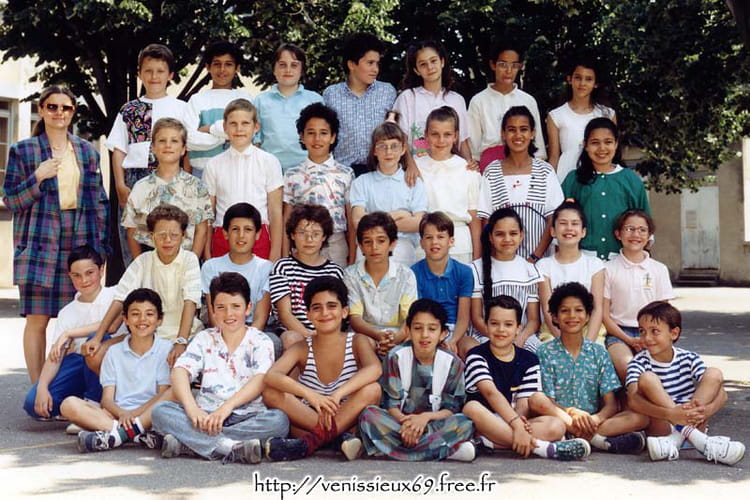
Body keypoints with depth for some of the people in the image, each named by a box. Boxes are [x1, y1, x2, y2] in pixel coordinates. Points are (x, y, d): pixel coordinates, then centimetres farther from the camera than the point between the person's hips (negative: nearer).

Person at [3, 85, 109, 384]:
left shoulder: (87, 151, 13)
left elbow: (99, 202, 13)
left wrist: (100, 247, 7)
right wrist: (37, 178, -14)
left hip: (80, 244, 3)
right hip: (40, 244, -2)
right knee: (37, 320, -3)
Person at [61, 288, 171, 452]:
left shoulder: (166, 349, 7)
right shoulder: (115, 352, 14)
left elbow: (164, 395, -2)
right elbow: (107, 399, 5)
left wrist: (133, 414, -16)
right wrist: (122, 414, -18)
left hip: (150, 415, -2)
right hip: (117, 414, 2)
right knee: (69, 405, -21)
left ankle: (118, 433, -39)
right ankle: (138, 434, -36)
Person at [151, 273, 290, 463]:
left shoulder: (260, 342, 7)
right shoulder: (204, 339, 14)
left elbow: (261, 380, -10)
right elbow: (179, 372, -2)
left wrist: (227, 407, -26)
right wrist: (192, 408, -22)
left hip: (246, 416, -2)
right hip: (206, 416, 2)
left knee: (279, 420, -33)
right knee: (161, 411, -22)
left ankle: (188, 442, -33)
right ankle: (233, 448, -36)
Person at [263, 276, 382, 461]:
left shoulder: (357, 342, -1)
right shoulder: (301, 349, 1)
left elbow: (374, 369, -25)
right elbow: (271, 376, -19)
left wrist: (337, 395, -39)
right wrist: (310, 394, -38)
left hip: (349, 420, -1)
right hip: (307, 420, 1)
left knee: (372, 389, -27)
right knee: (271, 393, -20)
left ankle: (310, 442, -36)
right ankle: (341, 437, -30)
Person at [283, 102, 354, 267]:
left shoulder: (346, 174, 4)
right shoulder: (292, 176, 4)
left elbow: (351, 221, 6)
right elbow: (287, 221, 6)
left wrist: (352, 259, 2)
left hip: (337, 248, 0)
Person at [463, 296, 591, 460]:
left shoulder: (529, 361, 8)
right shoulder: (476, 356, -2)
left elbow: (523, 403, 0)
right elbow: (490, 392, -18)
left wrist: (520, 423, -25)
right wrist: (516, 425, -33)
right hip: (483, 424, -3)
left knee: (556, 427, -23)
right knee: (472, 407, -37)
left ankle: (488, 442, -33)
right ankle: (540, 447, -39)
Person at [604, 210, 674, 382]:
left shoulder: (659, 269, 12)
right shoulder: (608, 269, 4)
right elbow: (604, 315, 1)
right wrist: (629, 340, -12)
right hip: (619, 333, -2)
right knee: (627, 368, -35)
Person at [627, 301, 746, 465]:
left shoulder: (689, 359, 4)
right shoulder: (639, 363, -3)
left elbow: (721, 394, -7)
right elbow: (633, 400, -23)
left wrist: (706, 410, -32)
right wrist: (669, 413, -40)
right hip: (659, 426, -2)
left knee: (714, 374, -12)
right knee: (647, 378, -24)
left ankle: (674, 440, -28)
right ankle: (699, 440, -32)